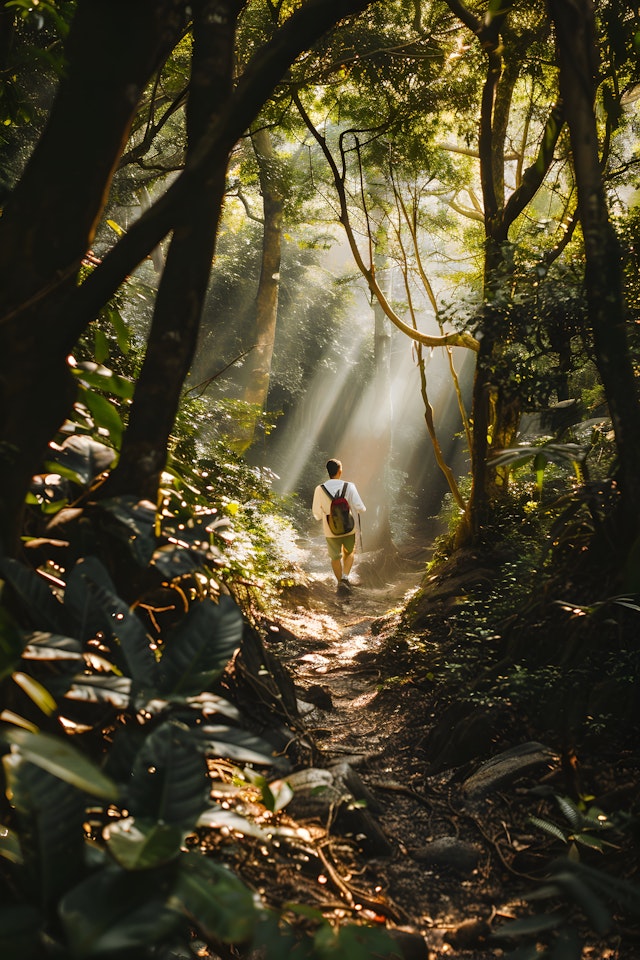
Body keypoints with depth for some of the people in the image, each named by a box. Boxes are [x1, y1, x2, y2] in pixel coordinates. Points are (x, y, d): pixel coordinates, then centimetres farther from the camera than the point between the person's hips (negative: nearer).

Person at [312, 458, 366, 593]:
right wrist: (362, 509, 10)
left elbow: (317, 514, -5)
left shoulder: (319, 489, -12)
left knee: (335, 558, 19)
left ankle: (340, 582, 27)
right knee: (349, 553, 24)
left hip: (331, 531, 0)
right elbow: (360, 508, -13)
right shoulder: (349, 487, -14)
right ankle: (345, 578, 6)